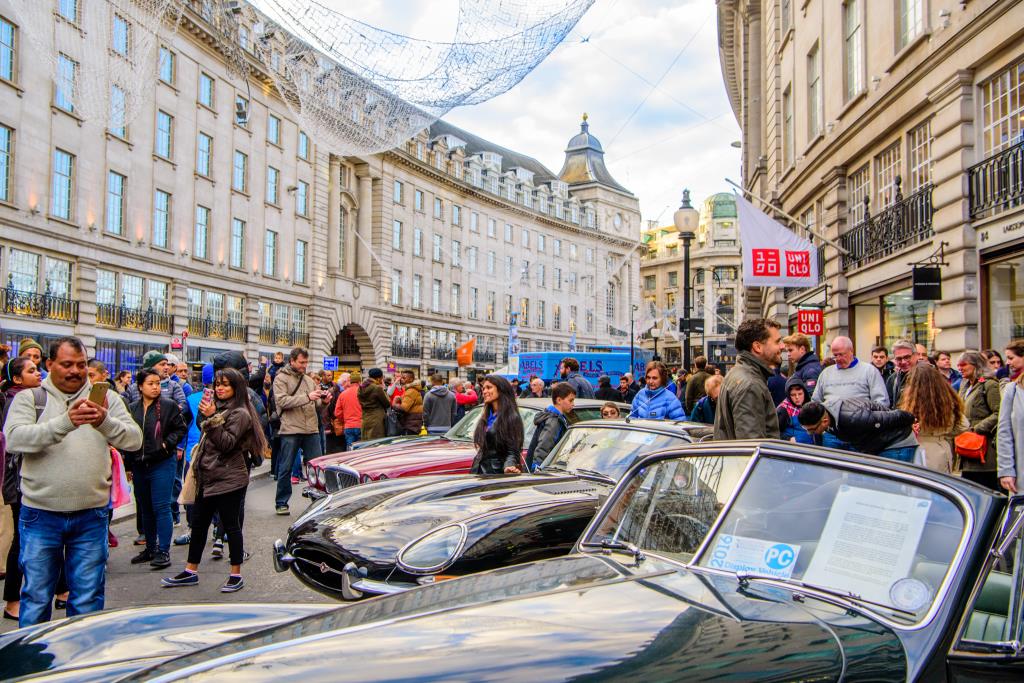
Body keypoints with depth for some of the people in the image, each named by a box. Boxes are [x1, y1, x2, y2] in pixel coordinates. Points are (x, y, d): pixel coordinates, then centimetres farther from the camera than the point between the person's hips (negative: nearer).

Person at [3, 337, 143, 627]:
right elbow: (14, 438, -16)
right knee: (36, 598, 10)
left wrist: (105, 422, -26)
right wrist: (65, 422, -29)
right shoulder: (29, 398, 2)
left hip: (91, 516, 1)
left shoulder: (105, 399, 5)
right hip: (41, 516, -1)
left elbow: (134, 440, -6)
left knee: (88, 599, 11)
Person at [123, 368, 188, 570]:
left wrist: (167, 443, -17)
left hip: (162, 464, -5)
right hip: (139, 466, 5)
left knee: (161, 508, -7)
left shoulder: (169, 406, -5)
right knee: (145, 509, 14)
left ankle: (164, 551, -3)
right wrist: (128, 464, 12)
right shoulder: (132, 409, 9)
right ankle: (150, 548, 26)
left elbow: (181, 428, -2)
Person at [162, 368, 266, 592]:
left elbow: (227, 443, -21)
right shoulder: (218, 407, 12)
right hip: (208, 477, 8)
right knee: (198, 524, 14)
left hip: (229, 479, -8)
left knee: (231, 525, 1)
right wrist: (204, 414, 1)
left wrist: (212, 418, -26)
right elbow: (204, 432, 14)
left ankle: (236, 575, 11)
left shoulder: (240, 414, -13)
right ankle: (190, 572, 25)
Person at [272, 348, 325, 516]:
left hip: (312, 430, 5)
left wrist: (323, 401, -7)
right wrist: (306, 397, -23)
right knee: (286, 468, 5)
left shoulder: (308, 379, 16)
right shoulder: (281, 378, -1)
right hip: (290, 430, -5)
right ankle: (281, 503, 17)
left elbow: (317, 405, 17)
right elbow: (282, 401, -16)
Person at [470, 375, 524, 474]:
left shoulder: (512, 418, -10)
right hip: (480, 470, 7)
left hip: (496, 472, -7)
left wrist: (509, 466, -34)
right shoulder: (486, 416, 14)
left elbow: (513, 451, -15)